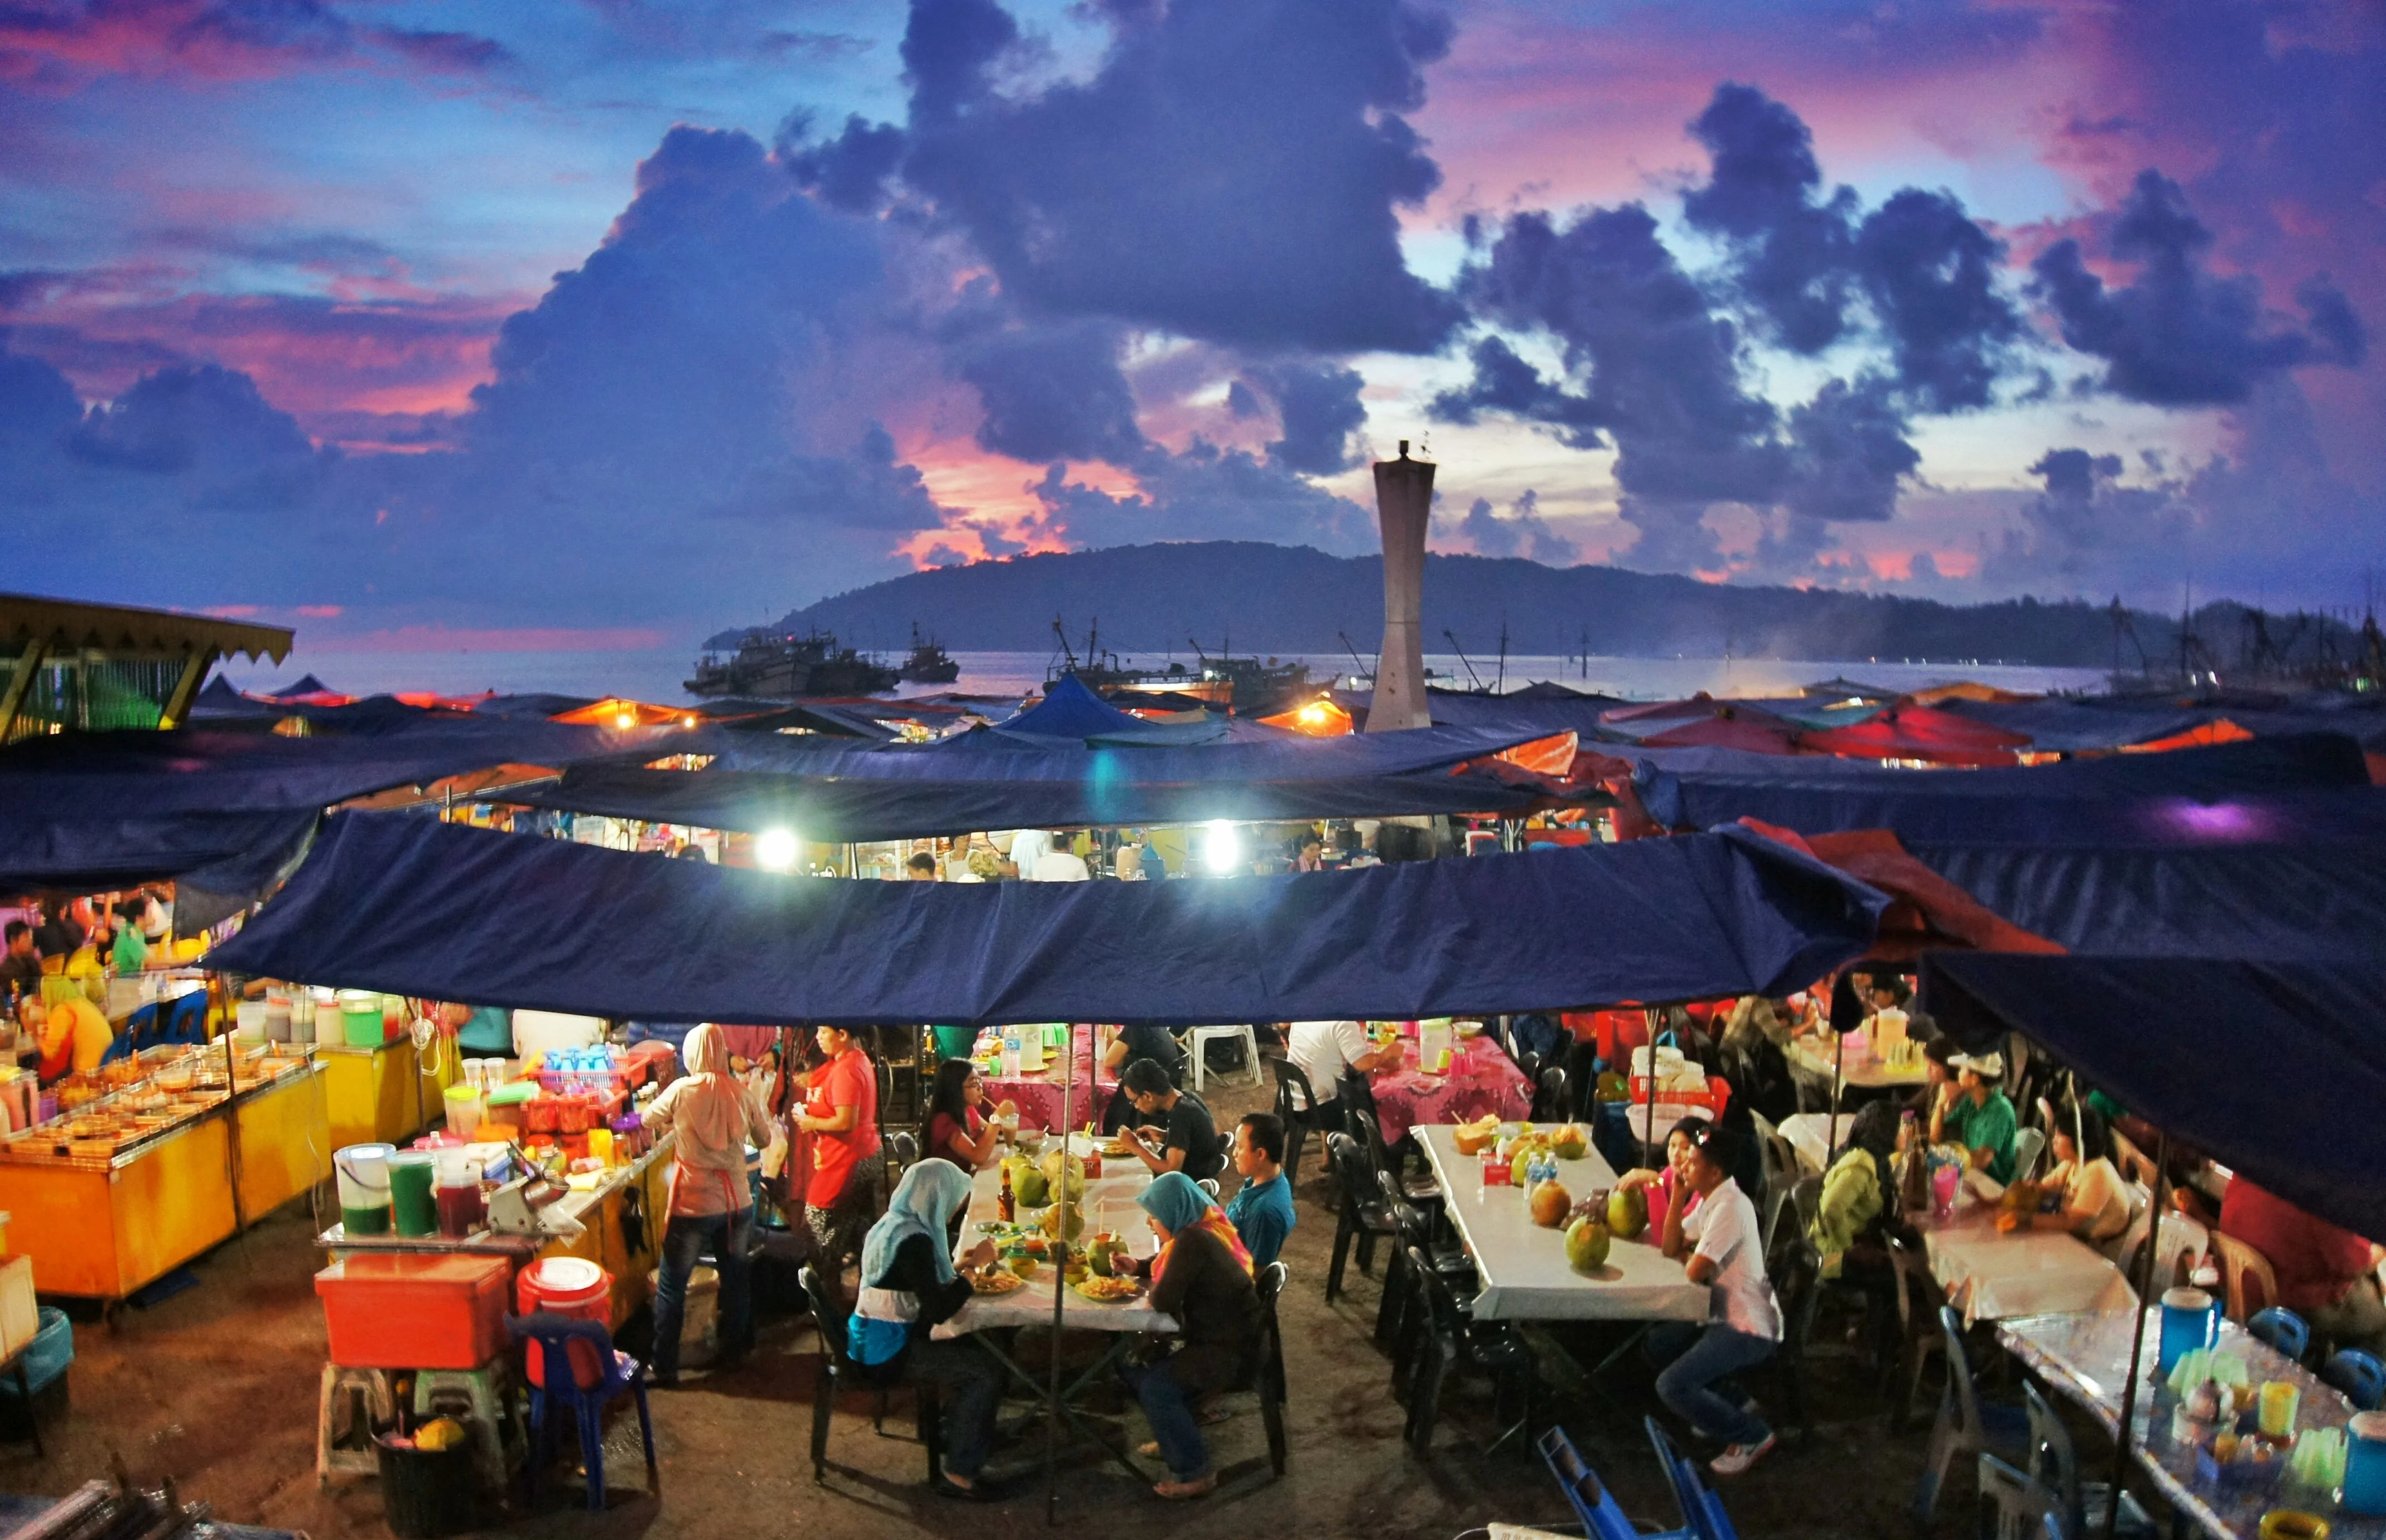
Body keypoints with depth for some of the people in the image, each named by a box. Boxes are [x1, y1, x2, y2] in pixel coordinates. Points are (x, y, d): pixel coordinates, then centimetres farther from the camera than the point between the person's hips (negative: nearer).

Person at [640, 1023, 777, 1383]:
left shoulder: (681, 1090, -11)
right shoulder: (743, 1093, -4)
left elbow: (648, 1120, 6)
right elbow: (764, 1140, 8)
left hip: (693, 1205, -3)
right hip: (736, 1203, 3)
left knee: (671, 1287, 9)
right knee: (736, 1280, 19)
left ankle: (664, 1367, 13)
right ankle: (733, 1352, 31)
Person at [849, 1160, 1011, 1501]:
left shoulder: (893, 1223, 7)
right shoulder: (913, 1239, -23)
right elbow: (939, 1309, -26)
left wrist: (959, 1266, 13)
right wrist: (973, 1266, -16)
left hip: (873, 1341, 10)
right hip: (888, 1351, -10)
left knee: (970, 1349, 19)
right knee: (986, 1371, -10)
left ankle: (957, 1434, 31)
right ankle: (958, 1475, -2)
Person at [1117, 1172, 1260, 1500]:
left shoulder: (1193, 1241, -24)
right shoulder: (1202, 1228, 5)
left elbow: (1163, 1301, -26)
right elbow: (1169, 1265, 25)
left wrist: (1153, 1290, -4)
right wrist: (1137, 1266, 8)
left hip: (1229, 1353, -10)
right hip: (1219, 1337, 10)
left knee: (1155, 1387, -19)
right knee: (1131, 1362, 11)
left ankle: (1195, 1474, -7)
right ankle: (1178, 1434, 26)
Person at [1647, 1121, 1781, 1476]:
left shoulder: (1730, 1207, -23)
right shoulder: (1710, 1201, 9)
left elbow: (1695, 1272, -25)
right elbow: (1671, 1248, 8)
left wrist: (1688, 1258, -1)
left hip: (1749, 1329, -10)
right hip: (1725, 1317, 10)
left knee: (1672, 1386, -18)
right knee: (1656, 1343, 19)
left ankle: (1752, 1436, 0)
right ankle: (1731, 1406, 19)